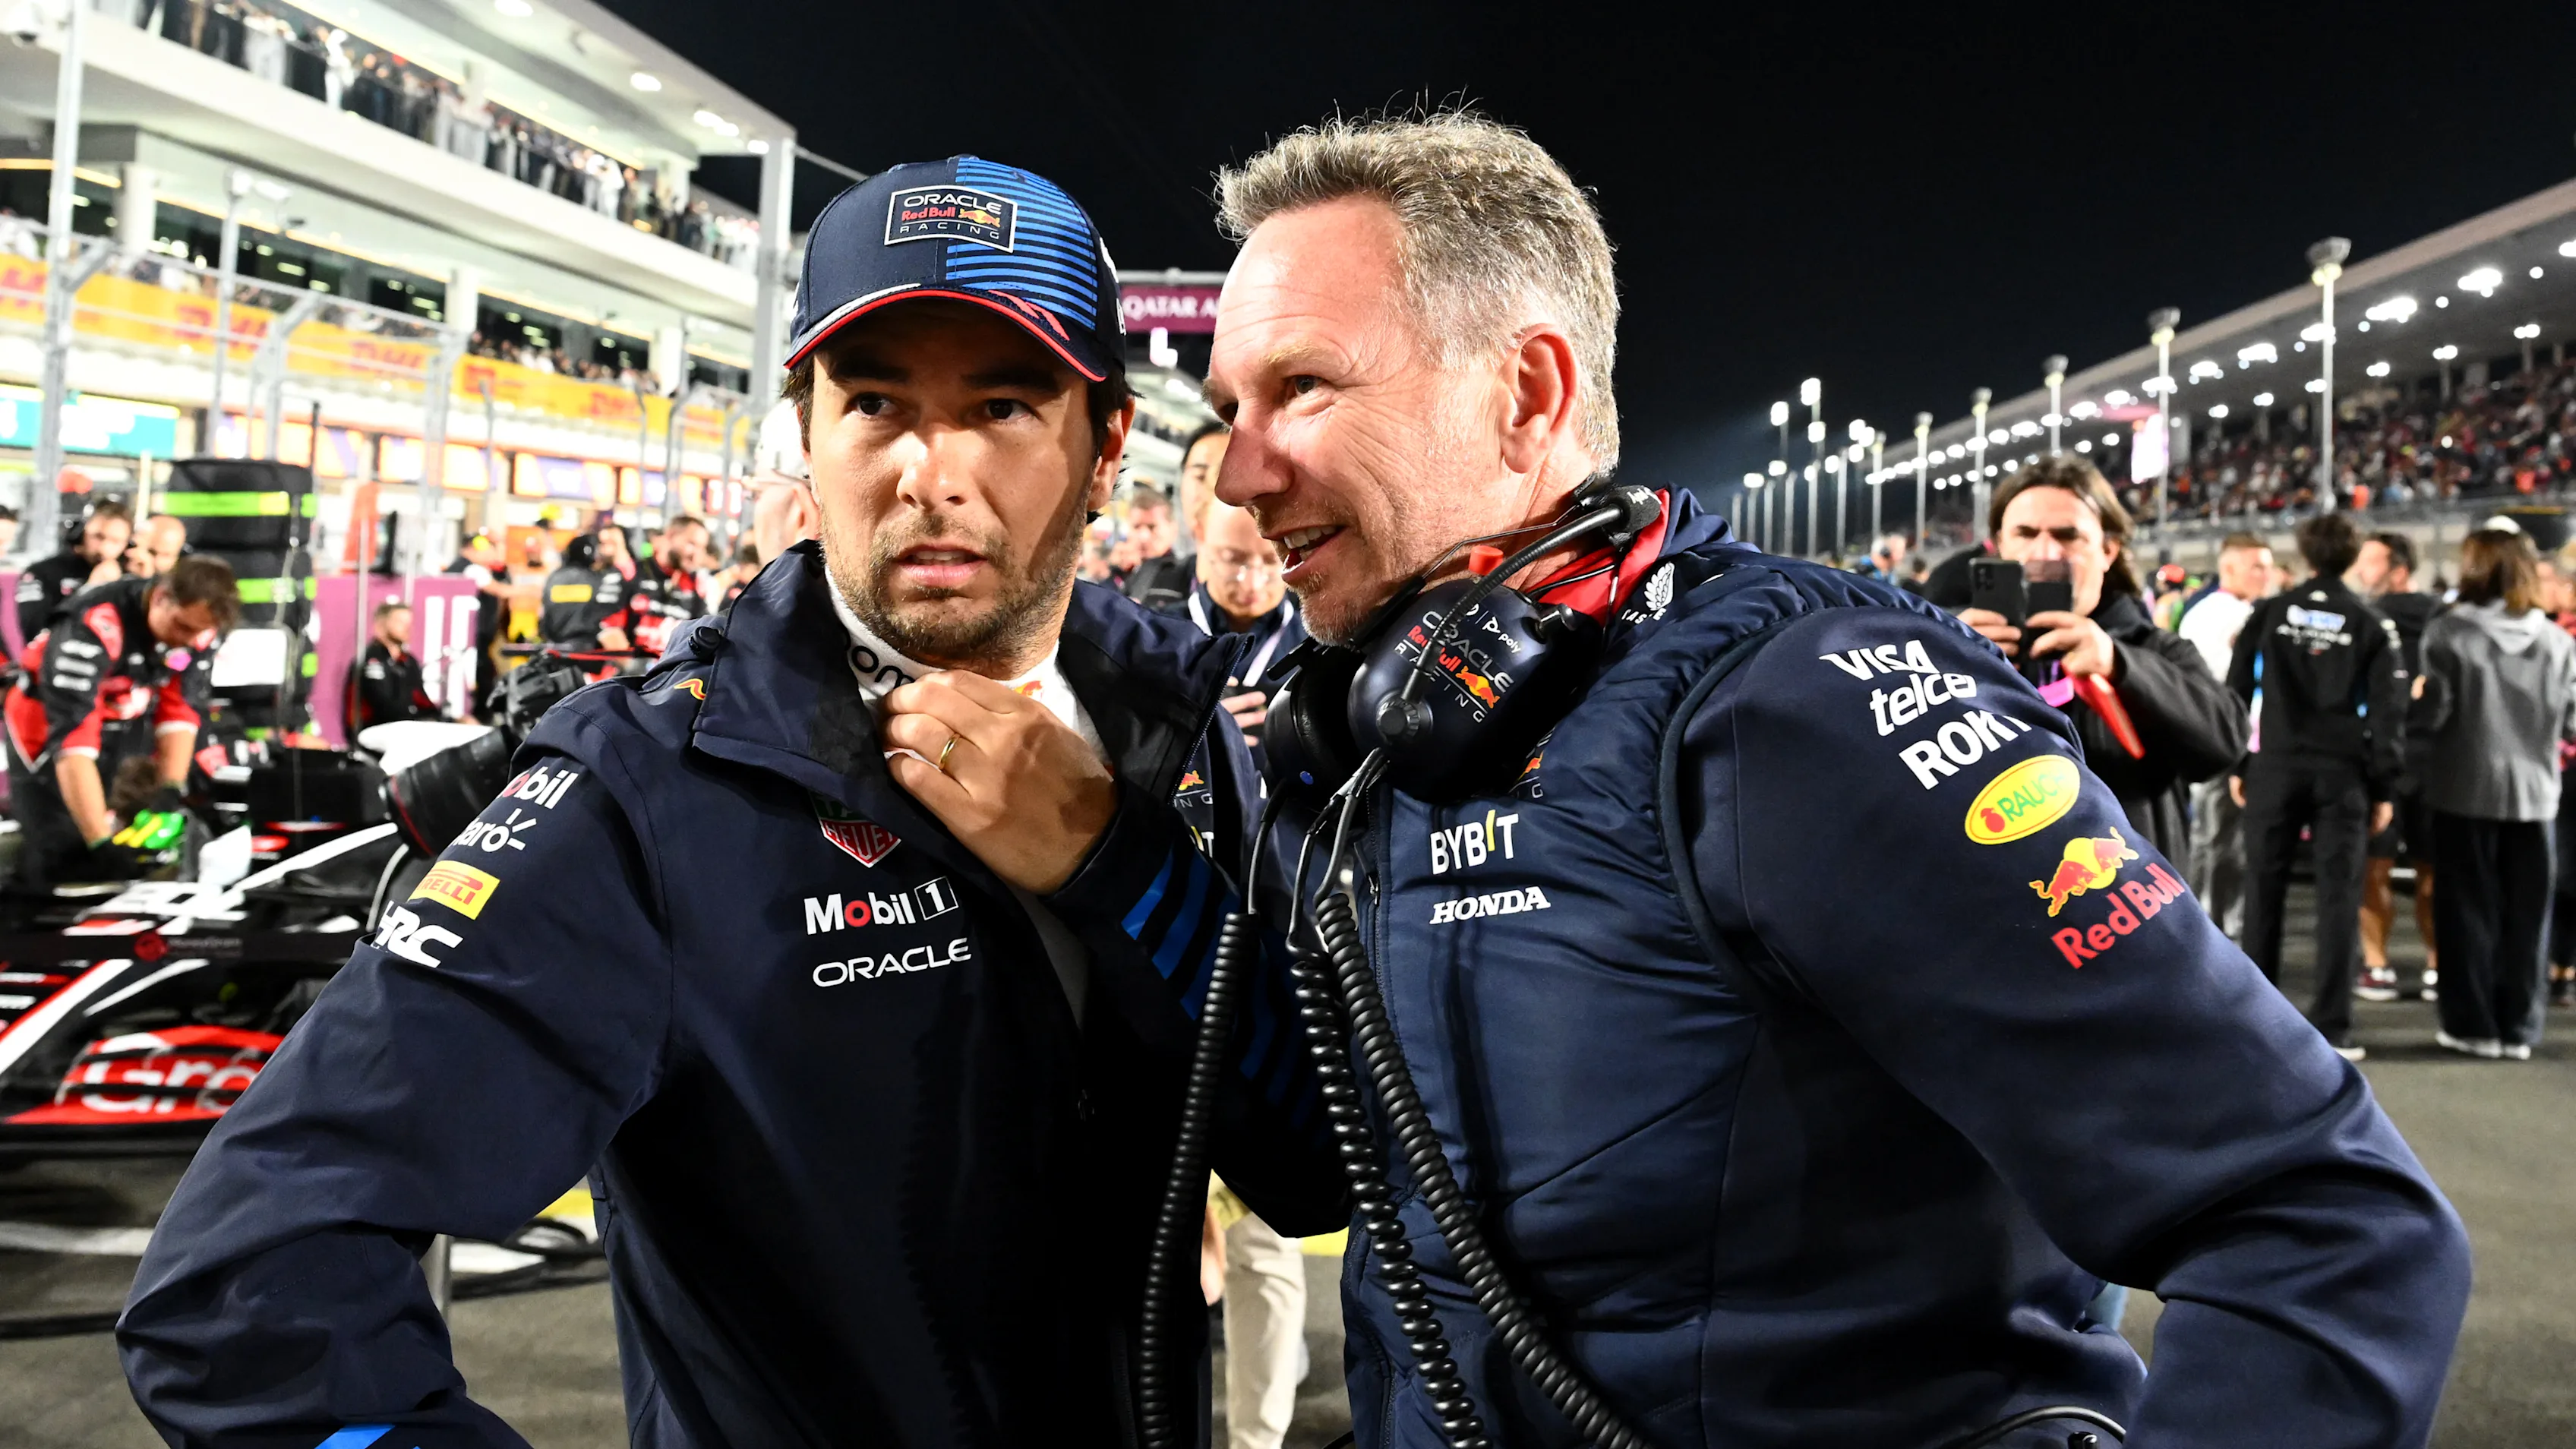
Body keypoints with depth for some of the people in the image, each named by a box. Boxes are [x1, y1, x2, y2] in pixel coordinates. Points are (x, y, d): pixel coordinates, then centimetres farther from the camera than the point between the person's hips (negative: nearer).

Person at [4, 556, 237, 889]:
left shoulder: (199, 625, -17)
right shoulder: (94, 627, -36)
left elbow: (181, 709, -5)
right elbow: (71, 739, -38)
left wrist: (170, 792, -15)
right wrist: (102, 843, -41)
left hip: (128, 729, 6)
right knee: (60, 861, -12)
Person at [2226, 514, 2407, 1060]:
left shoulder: (2268, 614, 4)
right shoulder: (2373, 626, 3)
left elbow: (2236, 692, 3)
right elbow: (2388, 711, 0)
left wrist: (2236, 763, 9)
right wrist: (2385, 788, 3)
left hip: (2275, 766, 1)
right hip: (2343, 771, -1)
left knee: (2264, 888, 9)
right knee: (2339, 894, 1)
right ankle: (2332, 1026, -1)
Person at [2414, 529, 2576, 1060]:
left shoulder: (2448, 631, -11)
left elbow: (2433, 712, -13)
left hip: (2466, 790, -2)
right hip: (2533, 792, 2)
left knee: (2469, 908, 8)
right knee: (2525, 913, 11)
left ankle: (2474, 1025, 10)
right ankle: (2518, 1028, 16)